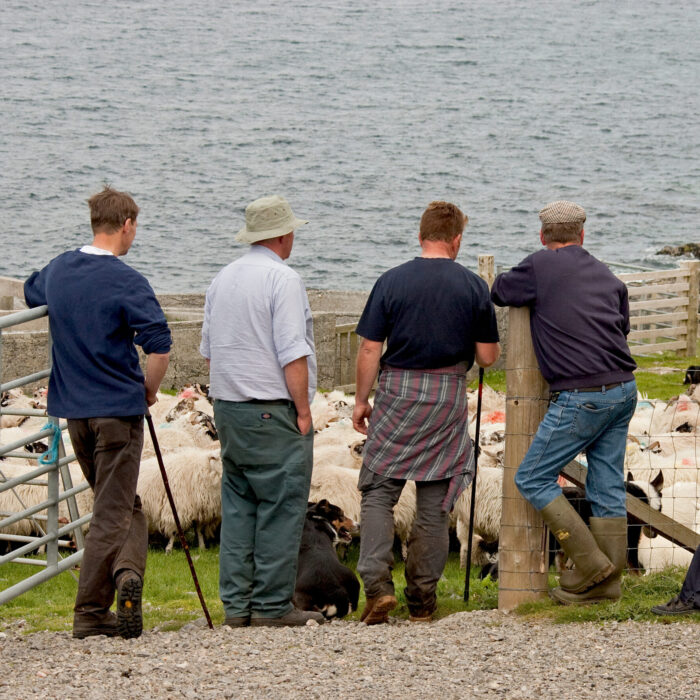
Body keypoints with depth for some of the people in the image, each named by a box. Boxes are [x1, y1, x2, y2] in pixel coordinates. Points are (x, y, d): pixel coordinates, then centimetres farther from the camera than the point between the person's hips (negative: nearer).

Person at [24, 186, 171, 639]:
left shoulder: (58, 270, 5)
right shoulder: (125, 282, -15)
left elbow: (31, 294, 29)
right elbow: (159, 346, -22)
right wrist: (150, 391, -4)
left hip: (73, 407, 6)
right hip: (117, 407, -6)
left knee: (122, 503, 18)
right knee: (113, 512, 0)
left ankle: (126, 569, 0)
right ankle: (91, 613, -5)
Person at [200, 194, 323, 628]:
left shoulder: (223, 279, 13)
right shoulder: (282, 279, -12)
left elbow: (209, 350, 19)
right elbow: (292, 355, -17)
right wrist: (303, 410, -11)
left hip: (227, 408, 8)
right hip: (272, 411, -8)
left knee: (238, 506, 10)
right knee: (281, 507, -3)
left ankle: (237, 604, 9)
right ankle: (272, 605, -4)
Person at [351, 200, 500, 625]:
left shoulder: (392, 282, -4)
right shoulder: (473, 287, -2)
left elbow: (370, 349, -5)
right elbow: (488, 356, 1)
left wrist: (362, 400, 6)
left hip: (397, 390, -1)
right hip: (449, 397, 1)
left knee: (379, 491, 5)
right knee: (435, 502, 8)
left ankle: (378, 585, -12)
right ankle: (422, 599, 12)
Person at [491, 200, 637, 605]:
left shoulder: (541, 266, -5)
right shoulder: (607, 276, 13)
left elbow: (500, 292, 9)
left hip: (582, 396, -7)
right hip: (624, 389, 7)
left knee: (533, 479, 2)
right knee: (608, 488, 10)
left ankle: (590, 563, -2)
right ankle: (607, 583, 11)